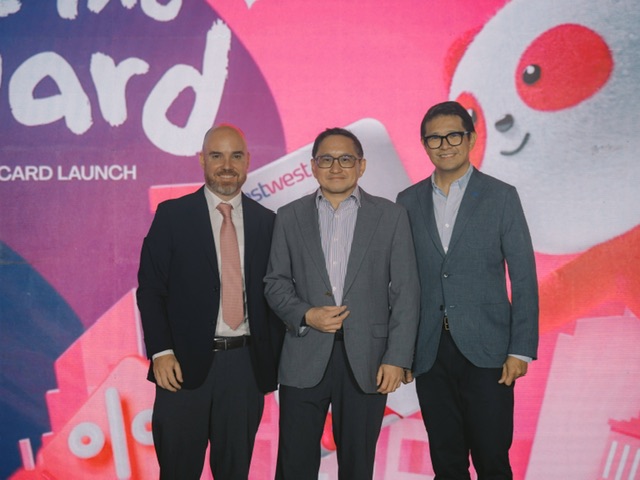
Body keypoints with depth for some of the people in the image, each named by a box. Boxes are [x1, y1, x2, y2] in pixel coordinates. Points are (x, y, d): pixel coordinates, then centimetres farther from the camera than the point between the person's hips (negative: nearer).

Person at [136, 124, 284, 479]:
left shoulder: (267, 221, 7)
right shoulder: (172, 215, 0)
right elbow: (150, 287, -2)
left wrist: (274, 358, 4)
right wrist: (161, 352, -11)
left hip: (247, 364, 2)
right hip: (185, 363, -2)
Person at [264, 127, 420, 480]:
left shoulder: (390, 216, 2)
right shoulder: (290, 217, 6)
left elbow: (405, 291, 0)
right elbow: (275, 282, 8)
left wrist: (397, 358, -6)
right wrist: (306, 315, -11)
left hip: (366, 359, 0)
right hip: (304, 360, 1)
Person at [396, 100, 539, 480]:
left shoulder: (501, 196, 0)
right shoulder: (408, 202, 7)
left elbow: (523, 277, -2)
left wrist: (521, 349, -7)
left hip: (486, 349, -2)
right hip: (429, 350, 3)